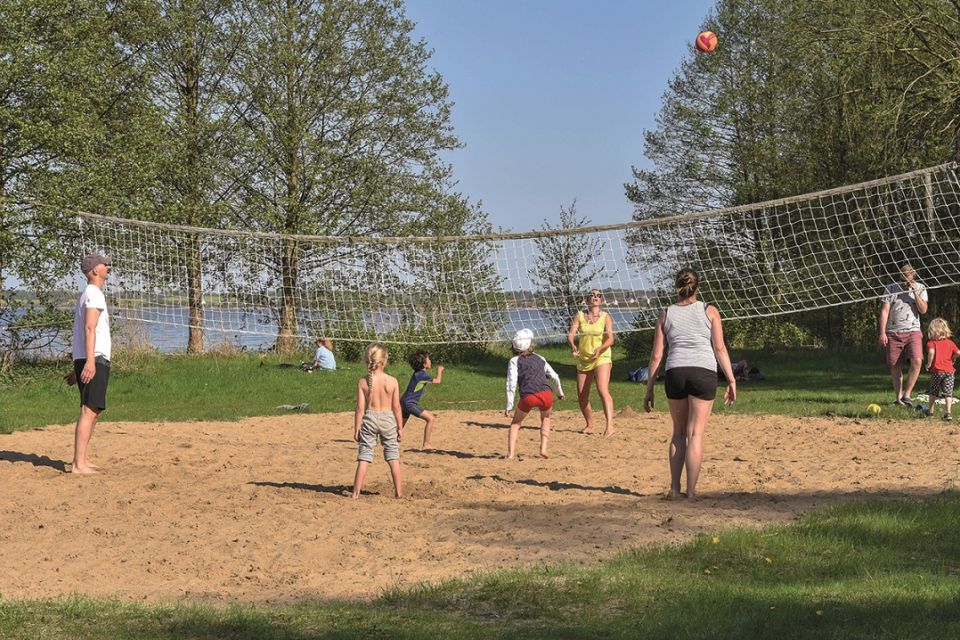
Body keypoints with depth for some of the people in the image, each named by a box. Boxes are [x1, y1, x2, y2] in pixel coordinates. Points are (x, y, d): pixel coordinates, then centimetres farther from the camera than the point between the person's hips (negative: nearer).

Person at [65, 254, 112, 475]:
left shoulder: (86, 295, 23)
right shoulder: (94, 294, -8)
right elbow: (89, 328, -19)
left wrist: (78, 367, 27)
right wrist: (90, 361, -27)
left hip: (89, 361, 10)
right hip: (95, 360, -10)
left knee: (94, 411, 14)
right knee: (89, 411, -14)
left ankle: (80, 461, 17)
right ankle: (78, 464, -19)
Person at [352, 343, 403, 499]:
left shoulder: (363, 382, -9)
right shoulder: (392, 381, -8)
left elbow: (360, 408, -8)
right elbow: (396, 407, -4)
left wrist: (356, 428, -1)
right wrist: (400, 427, 6)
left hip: (369, 419, 0)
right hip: (388, 419, 0)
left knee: (364, 457, 4)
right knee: (393, 457, 10)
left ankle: (356, 493, 2)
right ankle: (399, 492, 14)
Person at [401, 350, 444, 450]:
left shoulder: (418, 373, 9)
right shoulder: (422, 375, -19)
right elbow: (437, 381, -12)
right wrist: (439, 371, 4)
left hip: (405, 402, 10)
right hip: (409, 403, -10)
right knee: (430, 418, -11)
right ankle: (426, 445, -10)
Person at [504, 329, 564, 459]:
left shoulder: (514, 361, 12)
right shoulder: (540, 359, 23)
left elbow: (511, 383, 1)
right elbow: (555, 377, 25)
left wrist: (509, 405, 2)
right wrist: (560, 393, 42)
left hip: (528, 397, -2)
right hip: (546, 394, 2)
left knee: (516, 423, 20)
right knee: (545, 419, 31)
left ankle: (511, 453, 7)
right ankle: (543, 448, 15)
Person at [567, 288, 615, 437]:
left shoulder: (606, 317, -1)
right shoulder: (579, 316, 6)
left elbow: (610, 339, -11)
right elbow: (571, 333, -6)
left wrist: (599, 349, -29)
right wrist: (572, 346, -27)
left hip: (602, 358, -4)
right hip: (583, 359, 4)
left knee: (602, 389, -23)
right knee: (581, 395, 5)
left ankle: (610, 426, -30)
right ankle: (589, 425, 25)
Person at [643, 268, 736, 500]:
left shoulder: (666, 315, 11)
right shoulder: (709, 311, 7)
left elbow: (656, 355, 9)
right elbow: (720, 348, 0)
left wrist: (649, 388, 13)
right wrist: (731, 380, 4)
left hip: (675, 372, 2)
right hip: (704, 373, -2)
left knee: (679, 432, 16)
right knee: (695, 434, 1)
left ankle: (674, 488, 13)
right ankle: (691, 492, 1)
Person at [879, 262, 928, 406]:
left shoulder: (920, 289, 5)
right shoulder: (890, 289, 3)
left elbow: (923, 310, -4)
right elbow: (884, 311, 0)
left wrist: (915, 292, -13)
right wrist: (882, 332, -7)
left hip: (913, 331, 0)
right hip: (893, 332, 0)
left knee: (917, 361, -20)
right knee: (895, 366, 1)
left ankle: (907, 394, -12)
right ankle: (898, 398, 12)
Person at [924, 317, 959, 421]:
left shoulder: (931, 343, -6)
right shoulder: (950, 342, 7)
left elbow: (931, 352, -25)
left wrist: (929, 364, -12)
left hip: (937, 371, -2)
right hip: (949, 370, 2)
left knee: (933, 392, 17)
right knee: (948, 393, 2)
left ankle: (931, 410, 29)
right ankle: (949, 412, -11)